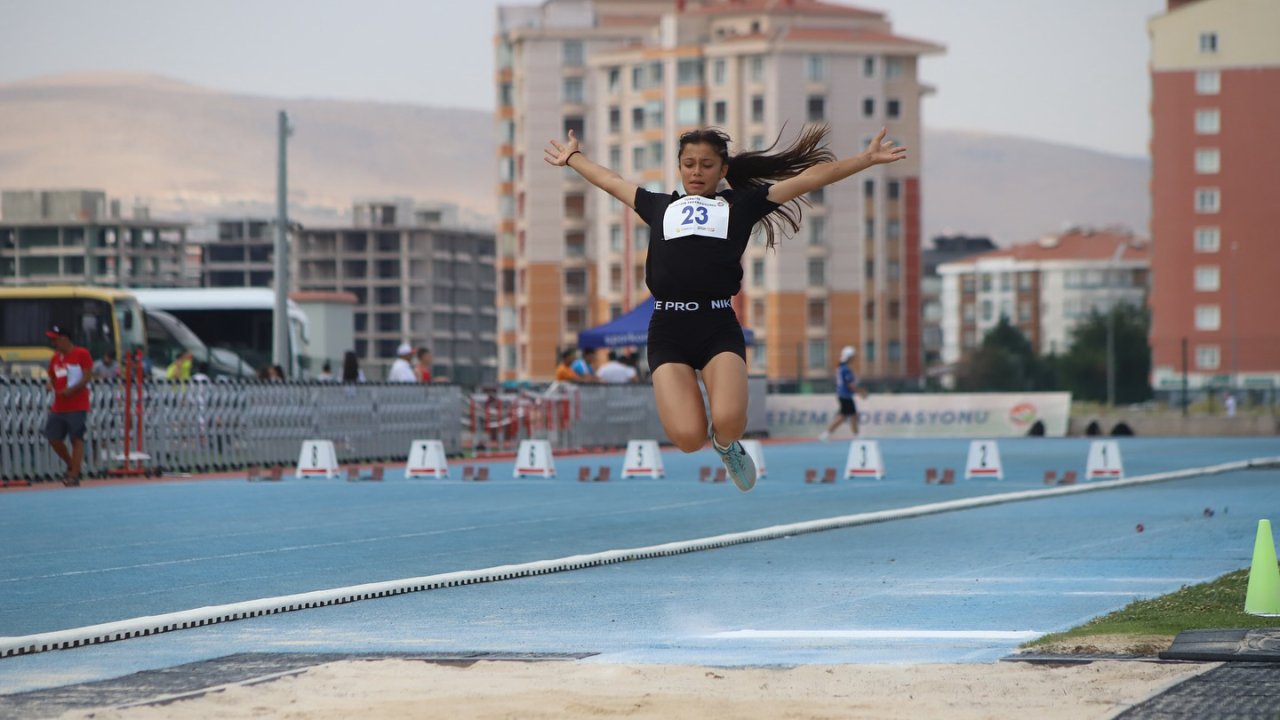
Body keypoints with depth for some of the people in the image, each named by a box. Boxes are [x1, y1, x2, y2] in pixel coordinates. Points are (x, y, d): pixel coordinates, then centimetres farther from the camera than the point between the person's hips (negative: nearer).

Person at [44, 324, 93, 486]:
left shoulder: (81, 354, -6)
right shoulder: (55, 358, 16)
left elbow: (87, 376, -12)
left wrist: (71, 390, -22)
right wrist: (50, 384, -2)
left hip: (78, 407, -7)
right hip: (58, 407, 7)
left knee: (77, 439, -7)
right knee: (54, 439, 5)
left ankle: (74, 475, -5)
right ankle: (72, 466, 24)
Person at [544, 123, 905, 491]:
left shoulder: (740, 203, 15)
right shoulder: (660, 206, 21)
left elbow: (810, 177, 13)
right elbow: (611, 181, 37)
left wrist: (867, 158, 9)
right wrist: (572, 157, 49)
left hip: (719, 327, -1)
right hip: (668, 329, 1)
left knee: (729, 422, -26)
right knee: (689, 438, -18)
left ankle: (726, 443, 14)